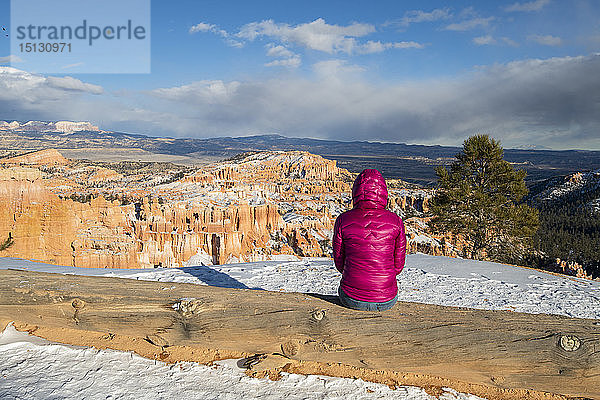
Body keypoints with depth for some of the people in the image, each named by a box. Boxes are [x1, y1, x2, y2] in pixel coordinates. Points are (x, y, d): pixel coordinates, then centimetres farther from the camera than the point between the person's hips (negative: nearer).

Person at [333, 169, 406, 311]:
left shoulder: (343, 220, -9)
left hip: (351, 299, 0)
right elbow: (398, 265, 1)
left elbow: (339, 262, 1)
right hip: (386, 302, 1)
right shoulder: (396, 221, -8)